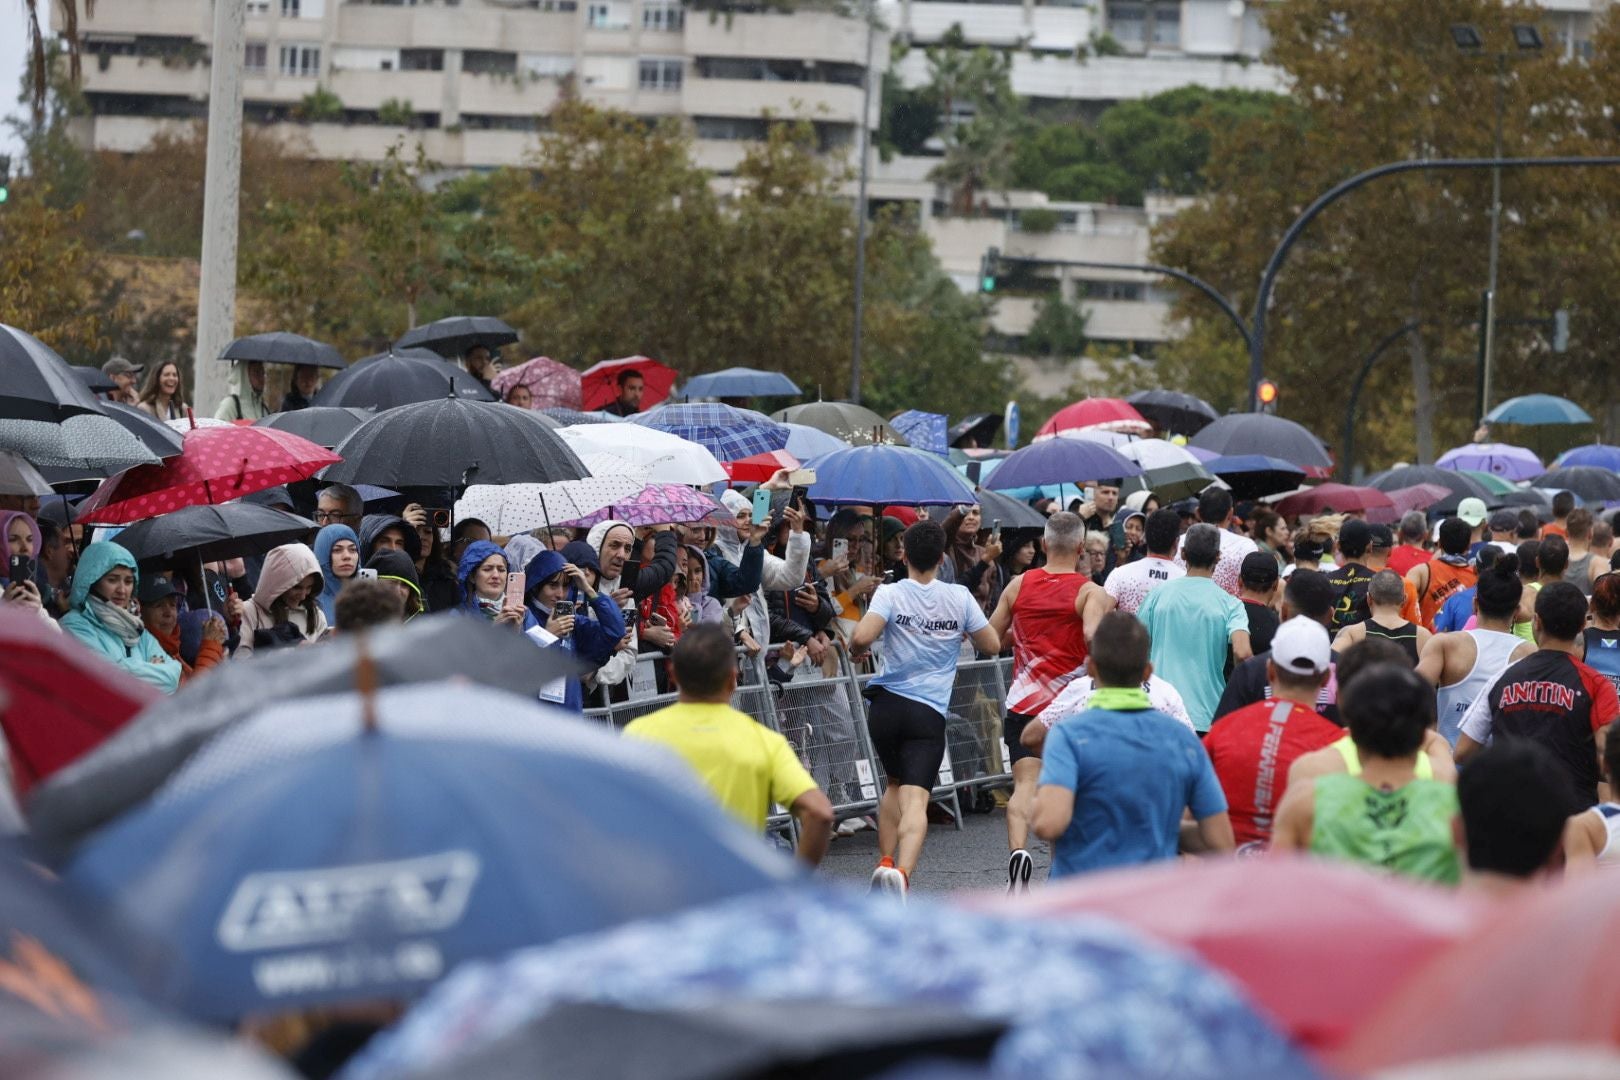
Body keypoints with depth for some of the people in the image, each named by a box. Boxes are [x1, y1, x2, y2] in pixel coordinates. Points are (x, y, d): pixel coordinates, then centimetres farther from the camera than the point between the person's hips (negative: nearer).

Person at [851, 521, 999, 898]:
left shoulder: (890, 594, -4)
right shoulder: (959, 598, 2)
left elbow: (861, 637, -18)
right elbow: (991, 645, 9)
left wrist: (856, 651, 4)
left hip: (887, 704, 1)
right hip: (929, 712, -1)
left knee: (895, 784, 25)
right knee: (916, 798, -12)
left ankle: (886, 862, 17)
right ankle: (902, 871, -35)